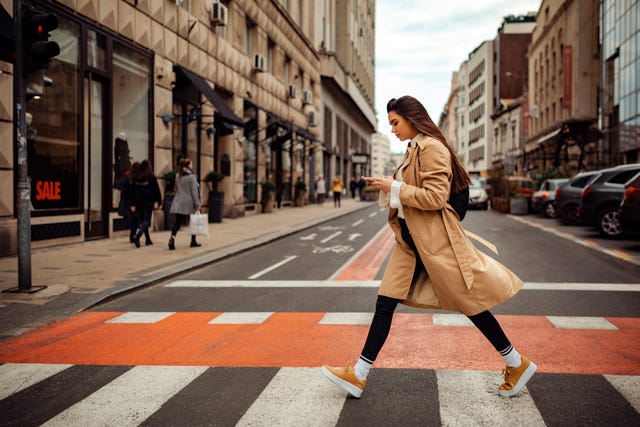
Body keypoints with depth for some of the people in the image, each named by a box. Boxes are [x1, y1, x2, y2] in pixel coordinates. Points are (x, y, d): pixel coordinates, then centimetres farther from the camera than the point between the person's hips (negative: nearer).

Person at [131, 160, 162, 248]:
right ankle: (137, 236, -24)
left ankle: (148, 240, 19)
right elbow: (157, 190, -3)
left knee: (143, 220, 14)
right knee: (146, 220, -4)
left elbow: (133, 191, 8)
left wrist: (133, 204, 11)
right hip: (148, 202, -4)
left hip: (139, 202, 5)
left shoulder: (136, 178, 5)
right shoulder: (151, 177, -6)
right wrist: (159, 202, 5)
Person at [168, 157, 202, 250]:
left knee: (177, 222, 0)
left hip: (178, 203, 4)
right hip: (189, 203, -4)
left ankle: (172, 238, -21)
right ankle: (193, 241, 19)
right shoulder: (191, 176, -11)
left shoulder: (178, 176, 7)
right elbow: (194, 192, -12)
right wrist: (197, 205, -10)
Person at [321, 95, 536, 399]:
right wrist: (388, 187, 7)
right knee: (385, 302, 4)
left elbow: (436, 197, -22)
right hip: (410, 238, 9)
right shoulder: (413, 150, 15)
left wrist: (394, 187, -16)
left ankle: (517, 364, 20)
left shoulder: (432, 148, -14)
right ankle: (358, 375, 8)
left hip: (435, 239, -9)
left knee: (469, 303, 1)